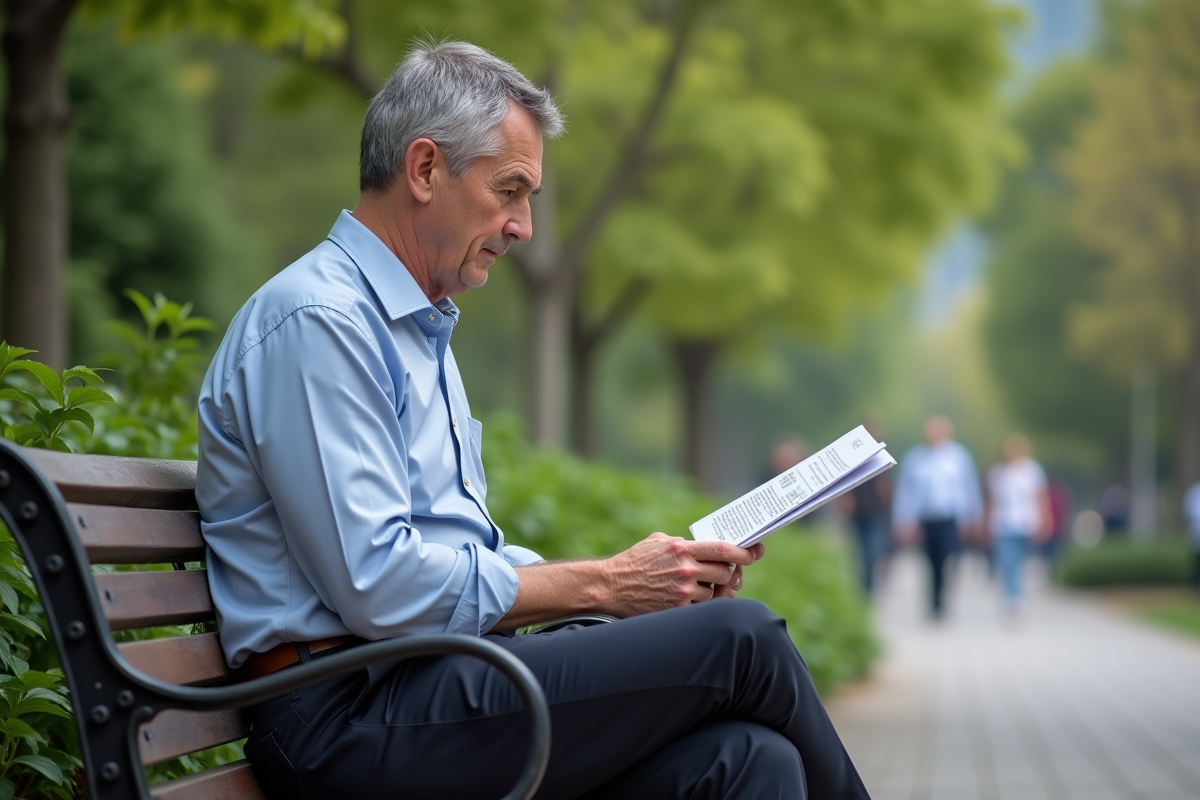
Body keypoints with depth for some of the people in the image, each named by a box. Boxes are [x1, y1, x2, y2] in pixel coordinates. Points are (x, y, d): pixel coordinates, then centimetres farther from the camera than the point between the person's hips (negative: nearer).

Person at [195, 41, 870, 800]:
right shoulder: (315, 319, -10)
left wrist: (645, 578, 6)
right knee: (739, 637, -17)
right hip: (352, 713, -9)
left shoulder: (421, 331, 23)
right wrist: (603, 584, -10)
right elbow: (378, 585, -19)